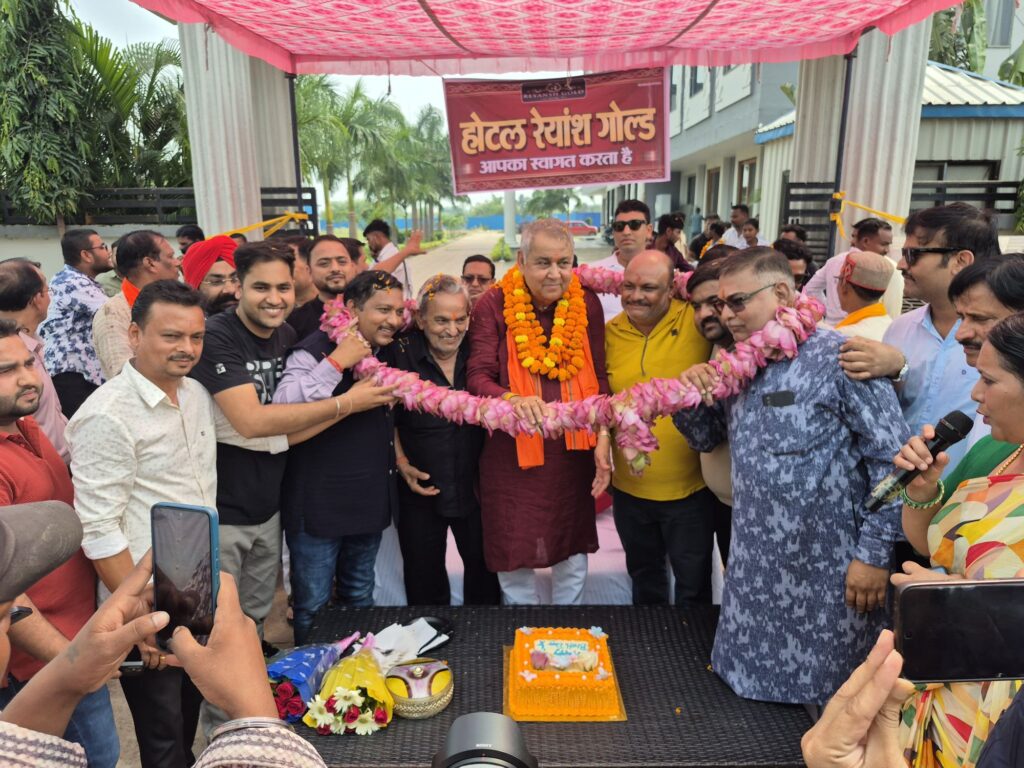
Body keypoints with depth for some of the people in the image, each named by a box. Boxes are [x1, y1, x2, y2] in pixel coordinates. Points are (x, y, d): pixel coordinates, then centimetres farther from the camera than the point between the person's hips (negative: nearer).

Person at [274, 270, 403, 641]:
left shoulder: (386, 353, 9)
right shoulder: (316, 349, -16)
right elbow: (281, 406, -31)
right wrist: (337, 363, -30)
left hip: (371, 498, 7)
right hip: (319, 502, -7)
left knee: (360, 597, 22)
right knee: (312, 606, 6)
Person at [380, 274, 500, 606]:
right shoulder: (399, 353, -9)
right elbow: (388, 416, 0)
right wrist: (402, 463, -10)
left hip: (476, 487, 2)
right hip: (421, 490, -1)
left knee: (484, 569, 15)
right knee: (424, 582, 14)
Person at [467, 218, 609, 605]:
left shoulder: (586, 303, 0)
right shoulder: (494, 306, -8)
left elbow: (598, 377, 2)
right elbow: (477, 377, -14)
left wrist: (603, 438, -10)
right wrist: (513, 400, -35)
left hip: (572, 453, 2)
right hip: (511, 454, -2)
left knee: (573, 552, 16)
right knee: (513, 554, 9)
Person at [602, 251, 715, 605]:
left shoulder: (697, 320, -12)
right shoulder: (611, 332, -1)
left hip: (689, 487, -3)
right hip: (629, 487, 4)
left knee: (693, 583, 16)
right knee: (644, 577, 25)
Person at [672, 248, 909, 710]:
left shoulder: (839, 358, -15)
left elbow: (891, 458, -15)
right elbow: (705, 438, 16)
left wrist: (874, 555, -14)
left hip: (828, 578, -6)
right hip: (755, 571, 6)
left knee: (823, 708, 12)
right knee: (748, 691, 18)